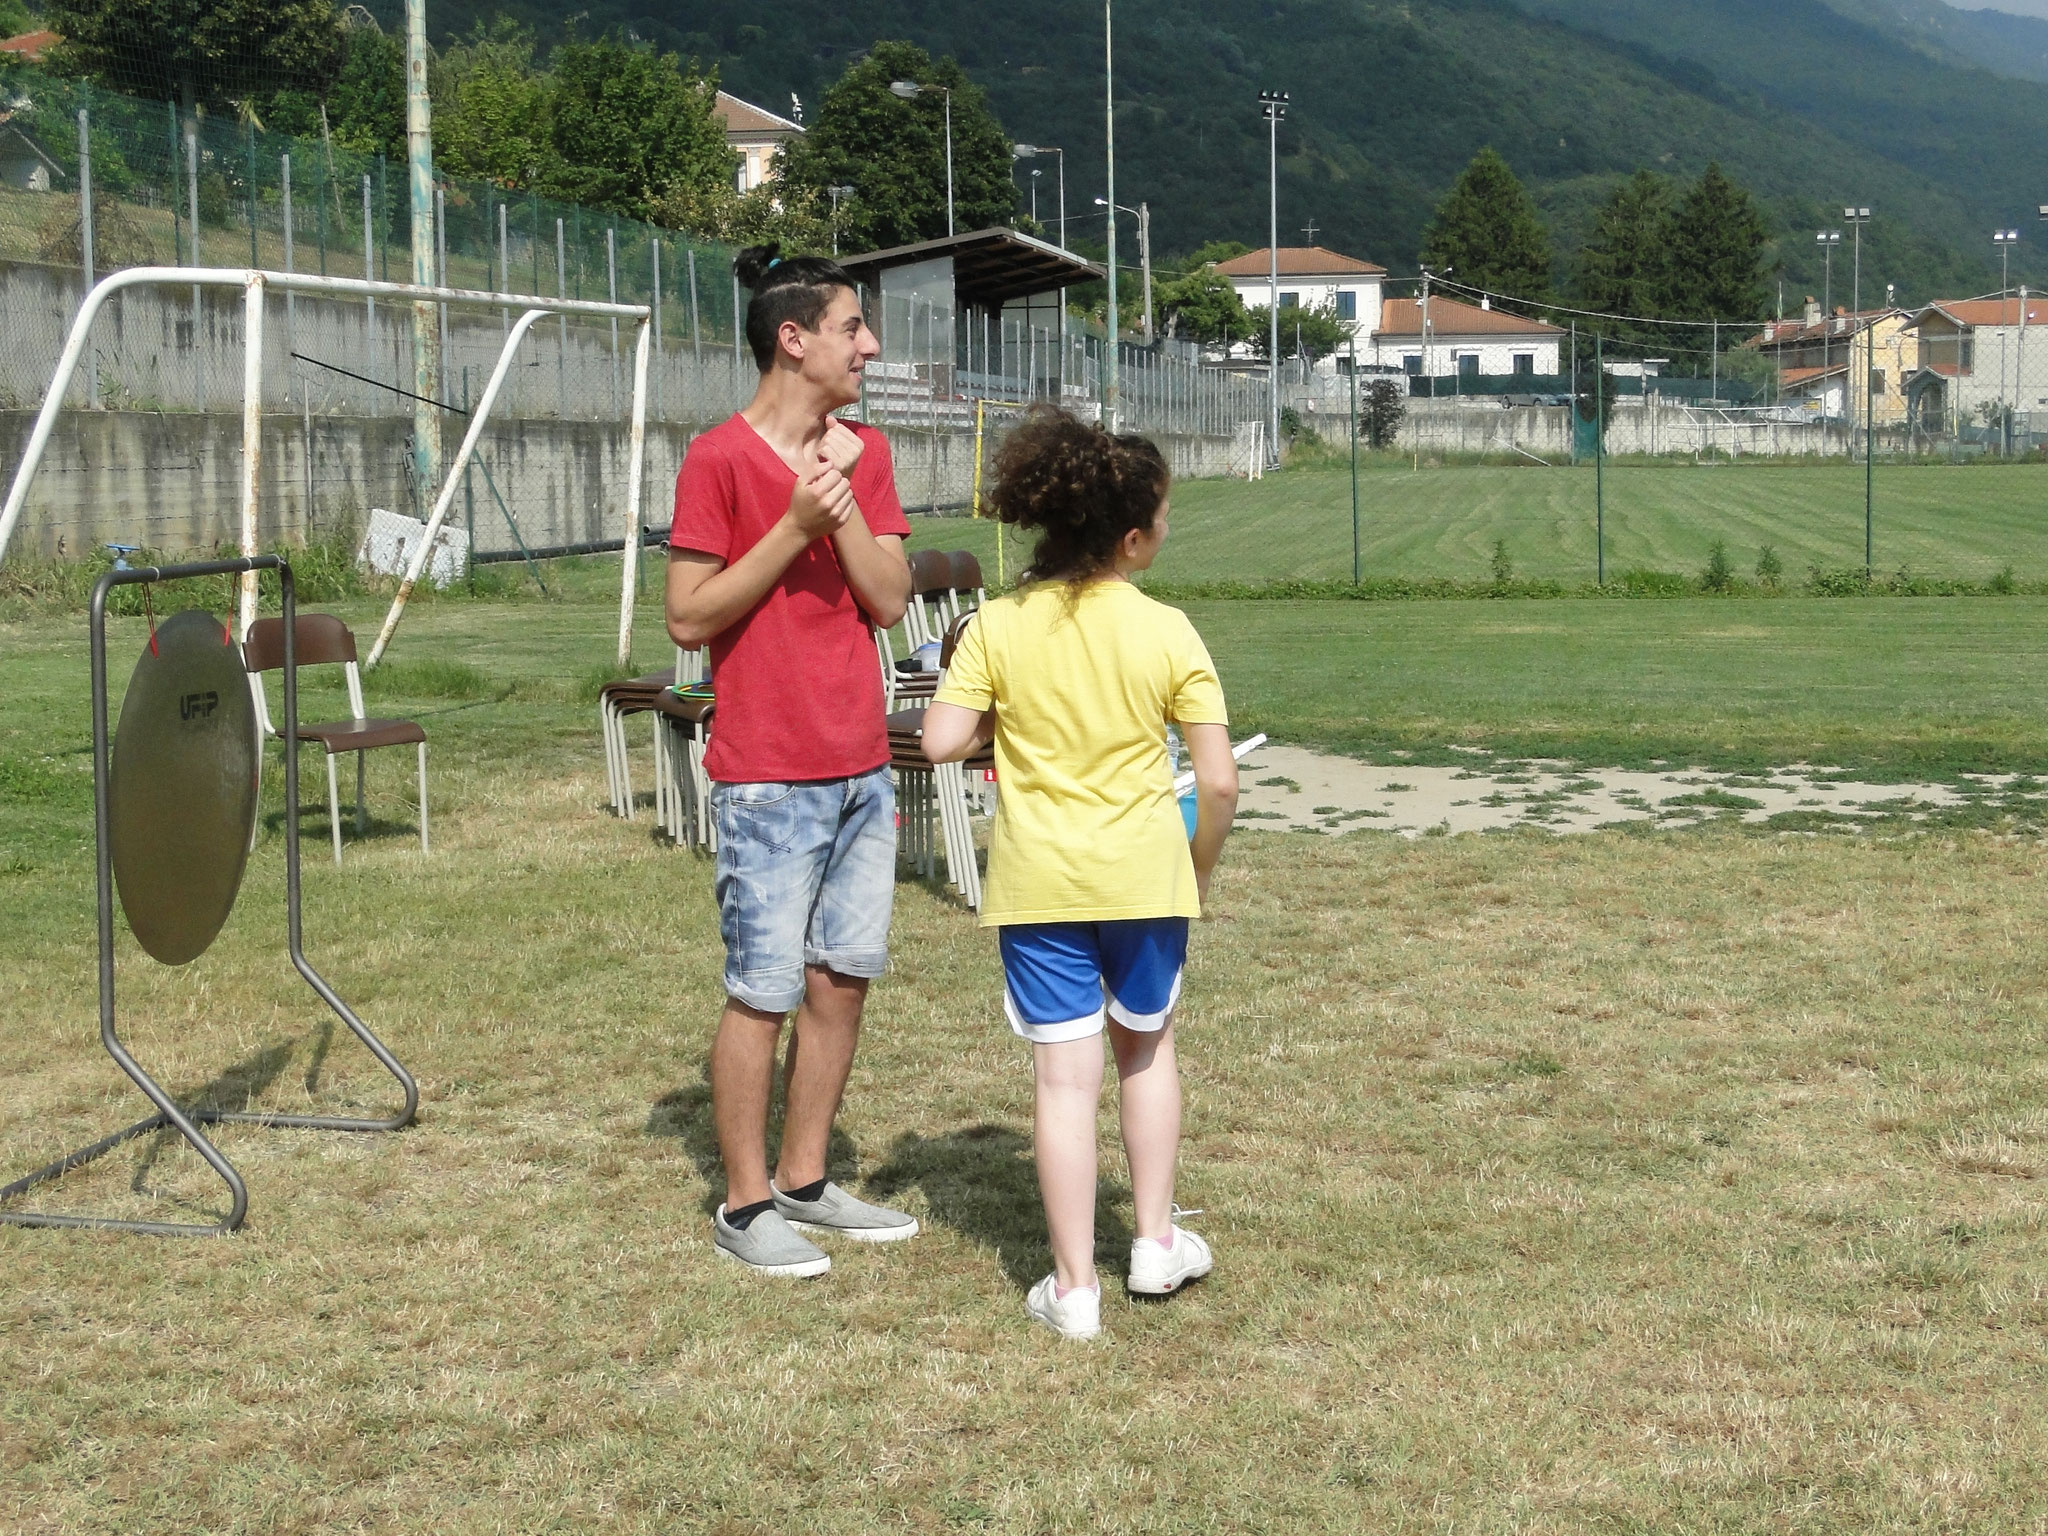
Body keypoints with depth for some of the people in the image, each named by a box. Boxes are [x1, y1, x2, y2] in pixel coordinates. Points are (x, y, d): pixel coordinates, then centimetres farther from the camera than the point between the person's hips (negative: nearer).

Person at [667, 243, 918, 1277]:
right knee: (763, 991, -1)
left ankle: (805, 1181, 23)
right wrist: (794, 524, -18)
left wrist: (841, 495, -11)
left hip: (861, 772, 7)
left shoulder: (864, 452, 9)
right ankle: (745, 1205, 11)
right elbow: (688, 618, -12)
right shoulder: (720, 459, -10)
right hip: (769, 781, -7)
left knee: (842, 979, 11)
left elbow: (889, 599, 2)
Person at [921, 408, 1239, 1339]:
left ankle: (1075, 1287, 7)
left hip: (1037, 880, 0)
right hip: (1144, 875, 0)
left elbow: (941, 742, -11)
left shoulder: (997, 627, -7)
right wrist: (1200, 865, 7)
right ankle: (1156, 1242, 30)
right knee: (1147, 1044, 23)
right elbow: (1219, 779, -10)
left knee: (1065, 1076, 3)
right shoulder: (1167, 633, -9)